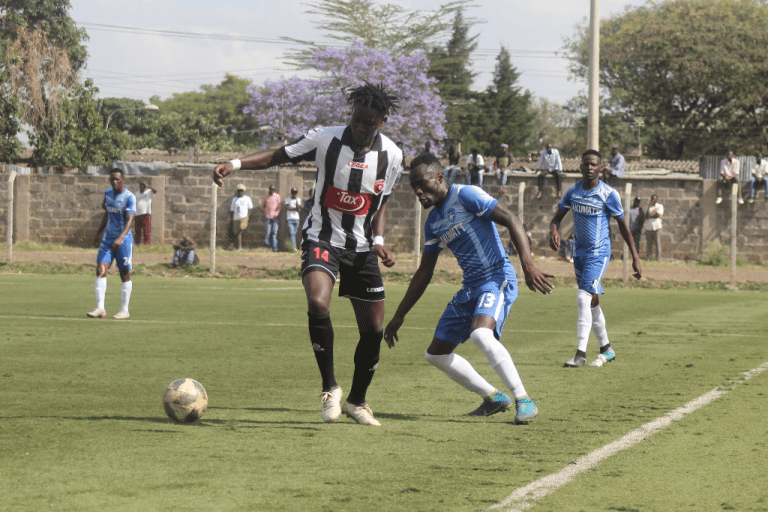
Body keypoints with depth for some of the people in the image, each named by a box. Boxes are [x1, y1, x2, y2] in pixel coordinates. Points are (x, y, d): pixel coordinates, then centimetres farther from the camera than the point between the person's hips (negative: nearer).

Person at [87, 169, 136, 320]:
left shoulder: (129, 197, -13)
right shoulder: (108, 194, 8)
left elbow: (130, 220, -22)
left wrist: (120, 238, -35)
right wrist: (98, 233, 22)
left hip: (124, 239, -5)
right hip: (108, 238, 5)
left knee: (125, 274, 1)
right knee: (101, 270, -8)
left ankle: (124, 310, 11)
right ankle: (100, 308, -10)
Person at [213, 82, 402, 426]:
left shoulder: (390, 155, -2)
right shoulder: (326, 140, -11)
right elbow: (278, 156, -4)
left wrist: (378, 240, -4)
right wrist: (235, 164, -18)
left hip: (362, 247, 3)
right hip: (322, 239, -3)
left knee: (373, 329, 4)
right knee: (318, 302, -31)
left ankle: (357, 401, 26)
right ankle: (330, 388, -15)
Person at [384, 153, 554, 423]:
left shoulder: (465, 195, -9)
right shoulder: (433, 221, 15)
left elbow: (512, 221, -16)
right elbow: (424, 273, 23)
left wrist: (528, 266, -29)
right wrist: (398, 317, 23)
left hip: (497, 278, -9)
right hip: (470, 287, 9)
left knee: (480, 333, -35)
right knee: (436, 354, 8)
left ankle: (524, 401, -26)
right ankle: (494, 398, 17)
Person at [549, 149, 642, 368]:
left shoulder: (609, 194, -9)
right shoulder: (572, 192, 4)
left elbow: (623, 226, -1)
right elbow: (557, 218, 10)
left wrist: (635, 257, -2)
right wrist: (554, 231, -15)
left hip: (599, 252, -6)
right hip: (580, 252, 6)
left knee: (584, 298, -19)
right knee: (592, 302, 13)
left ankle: (580, 353, -22)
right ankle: (606, 349, 26)